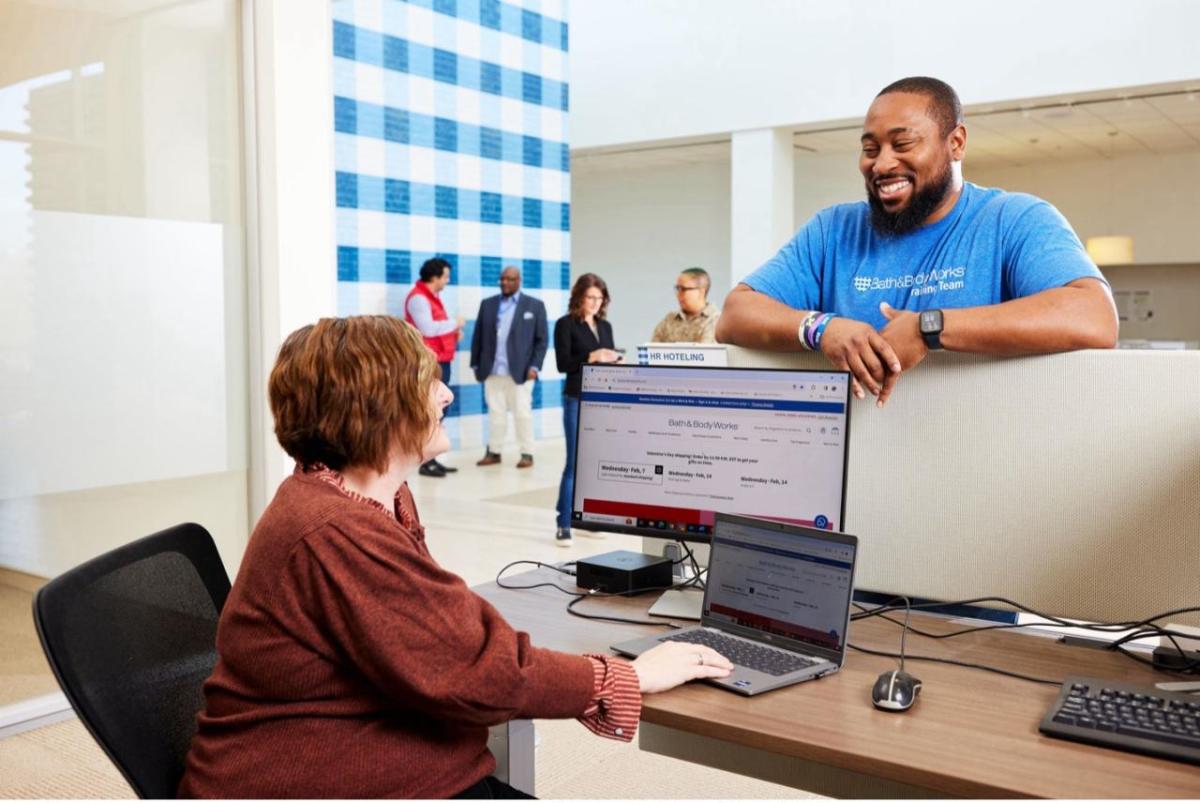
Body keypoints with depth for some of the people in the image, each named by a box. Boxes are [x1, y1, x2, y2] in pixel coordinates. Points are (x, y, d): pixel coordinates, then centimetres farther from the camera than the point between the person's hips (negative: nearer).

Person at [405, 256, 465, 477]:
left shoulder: (432, 297, 19)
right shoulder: (418, 298, -12)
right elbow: (428, 328, -22)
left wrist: (453, 332, 5)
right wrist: (454, 323, -11)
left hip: (441, 361, 10)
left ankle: (432, 459, 14)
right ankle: (426, 462, -6)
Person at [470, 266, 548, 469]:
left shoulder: (535, 305, 3)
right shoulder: (487, 304, 11)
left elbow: (542, 339, 1)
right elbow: (478, 336, 12)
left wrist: (534, 367, -8)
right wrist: (476, 365, 7)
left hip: (520, 371, -3)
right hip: (492, 371, 3)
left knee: (522, 413, 0)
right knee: (495, 413, 7)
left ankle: (527, 454, 8)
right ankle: (493, 452, 15)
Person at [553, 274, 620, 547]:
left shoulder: (605, 326, 14)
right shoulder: (565, 324, -1)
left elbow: (609, 359, 17)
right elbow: (563, 364, -9)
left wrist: (615, 359, -5)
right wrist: (591, 357, -20)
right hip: (578, 400, -5)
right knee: (575, 462, -6)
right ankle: (564, 525, 0)